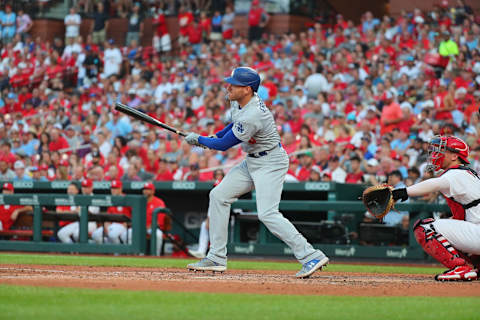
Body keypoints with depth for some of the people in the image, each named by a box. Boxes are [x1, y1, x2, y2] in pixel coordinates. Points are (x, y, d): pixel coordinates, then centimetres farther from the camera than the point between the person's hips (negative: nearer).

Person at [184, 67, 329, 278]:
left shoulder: (253, 116, -30)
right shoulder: (238, 101, -1)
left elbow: (224, 145, -21)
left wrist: (198, 139, -5)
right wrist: (215, 135, 11)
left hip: (270, 163, -10)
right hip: (252, 162, 10)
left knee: (268, 214, -21)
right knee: (218, 196, 8)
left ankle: (311, 257, -20)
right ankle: (217, 258, 12)